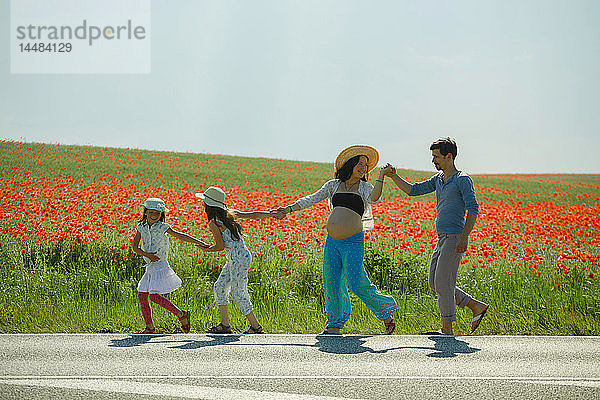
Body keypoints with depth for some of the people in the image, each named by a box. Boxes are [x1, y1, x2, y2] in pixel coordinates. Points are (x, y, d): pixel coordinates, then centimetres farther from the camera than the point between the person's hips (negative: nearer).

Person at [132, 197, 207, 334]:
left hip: (161, 266, -6)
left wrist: (201, 243, -12)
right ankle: (150, 327, 14)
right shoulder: (141, 227, 5)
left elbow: (180, 236, -8)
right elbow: (135, 246, 0)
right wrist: (146, 254, -17)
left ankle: (181, 314, -7)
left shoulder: (163, 227, -6)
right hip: (150, 266, 6)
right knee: (142, 295, 3)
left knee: (154, 295, -17)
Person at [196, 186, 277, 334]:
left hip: (239, 258, -9)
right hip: (237, 257, 9)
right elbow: (252, 215, 4)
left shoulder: (213, 223, -13)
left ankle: (256, 326, 5)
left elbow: (220, 246, -13)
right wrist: (272, 214, 6)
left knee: (238, 293, -1)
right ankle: (225, 325, 18)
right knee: (220, 286, 14)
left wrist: (207, 249, 5)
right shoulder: (229, 213, 9)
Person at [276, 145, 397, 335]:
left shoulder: (365, 187, 6)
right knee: (331, 283, 3)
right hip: (332, 241, 4)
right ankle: (334, 326, 16)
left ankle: (385, 311, 13)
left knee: (357, 284, -9)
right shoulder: (334, 185, 14)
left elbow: (374, 198, -17)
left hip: (353, 242, -4)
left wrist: (381, 176, -15)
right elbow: (312, 199, 9)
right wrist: (290, 208, -1)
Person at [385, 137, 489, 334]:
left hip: (455, 238, -9)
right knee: (435, 283, 10)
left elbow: (473, 209, -16)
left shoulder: (462, 180, -9)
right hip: (442, 238, 9)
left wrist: (464, 237, -24)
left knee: (443, 282, -9)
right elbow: (413, 190, 17)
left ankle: (447, 329, 0)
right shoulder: (439, 179, 17)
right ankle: (476, 307, 16)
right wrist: (393, 176, 3)